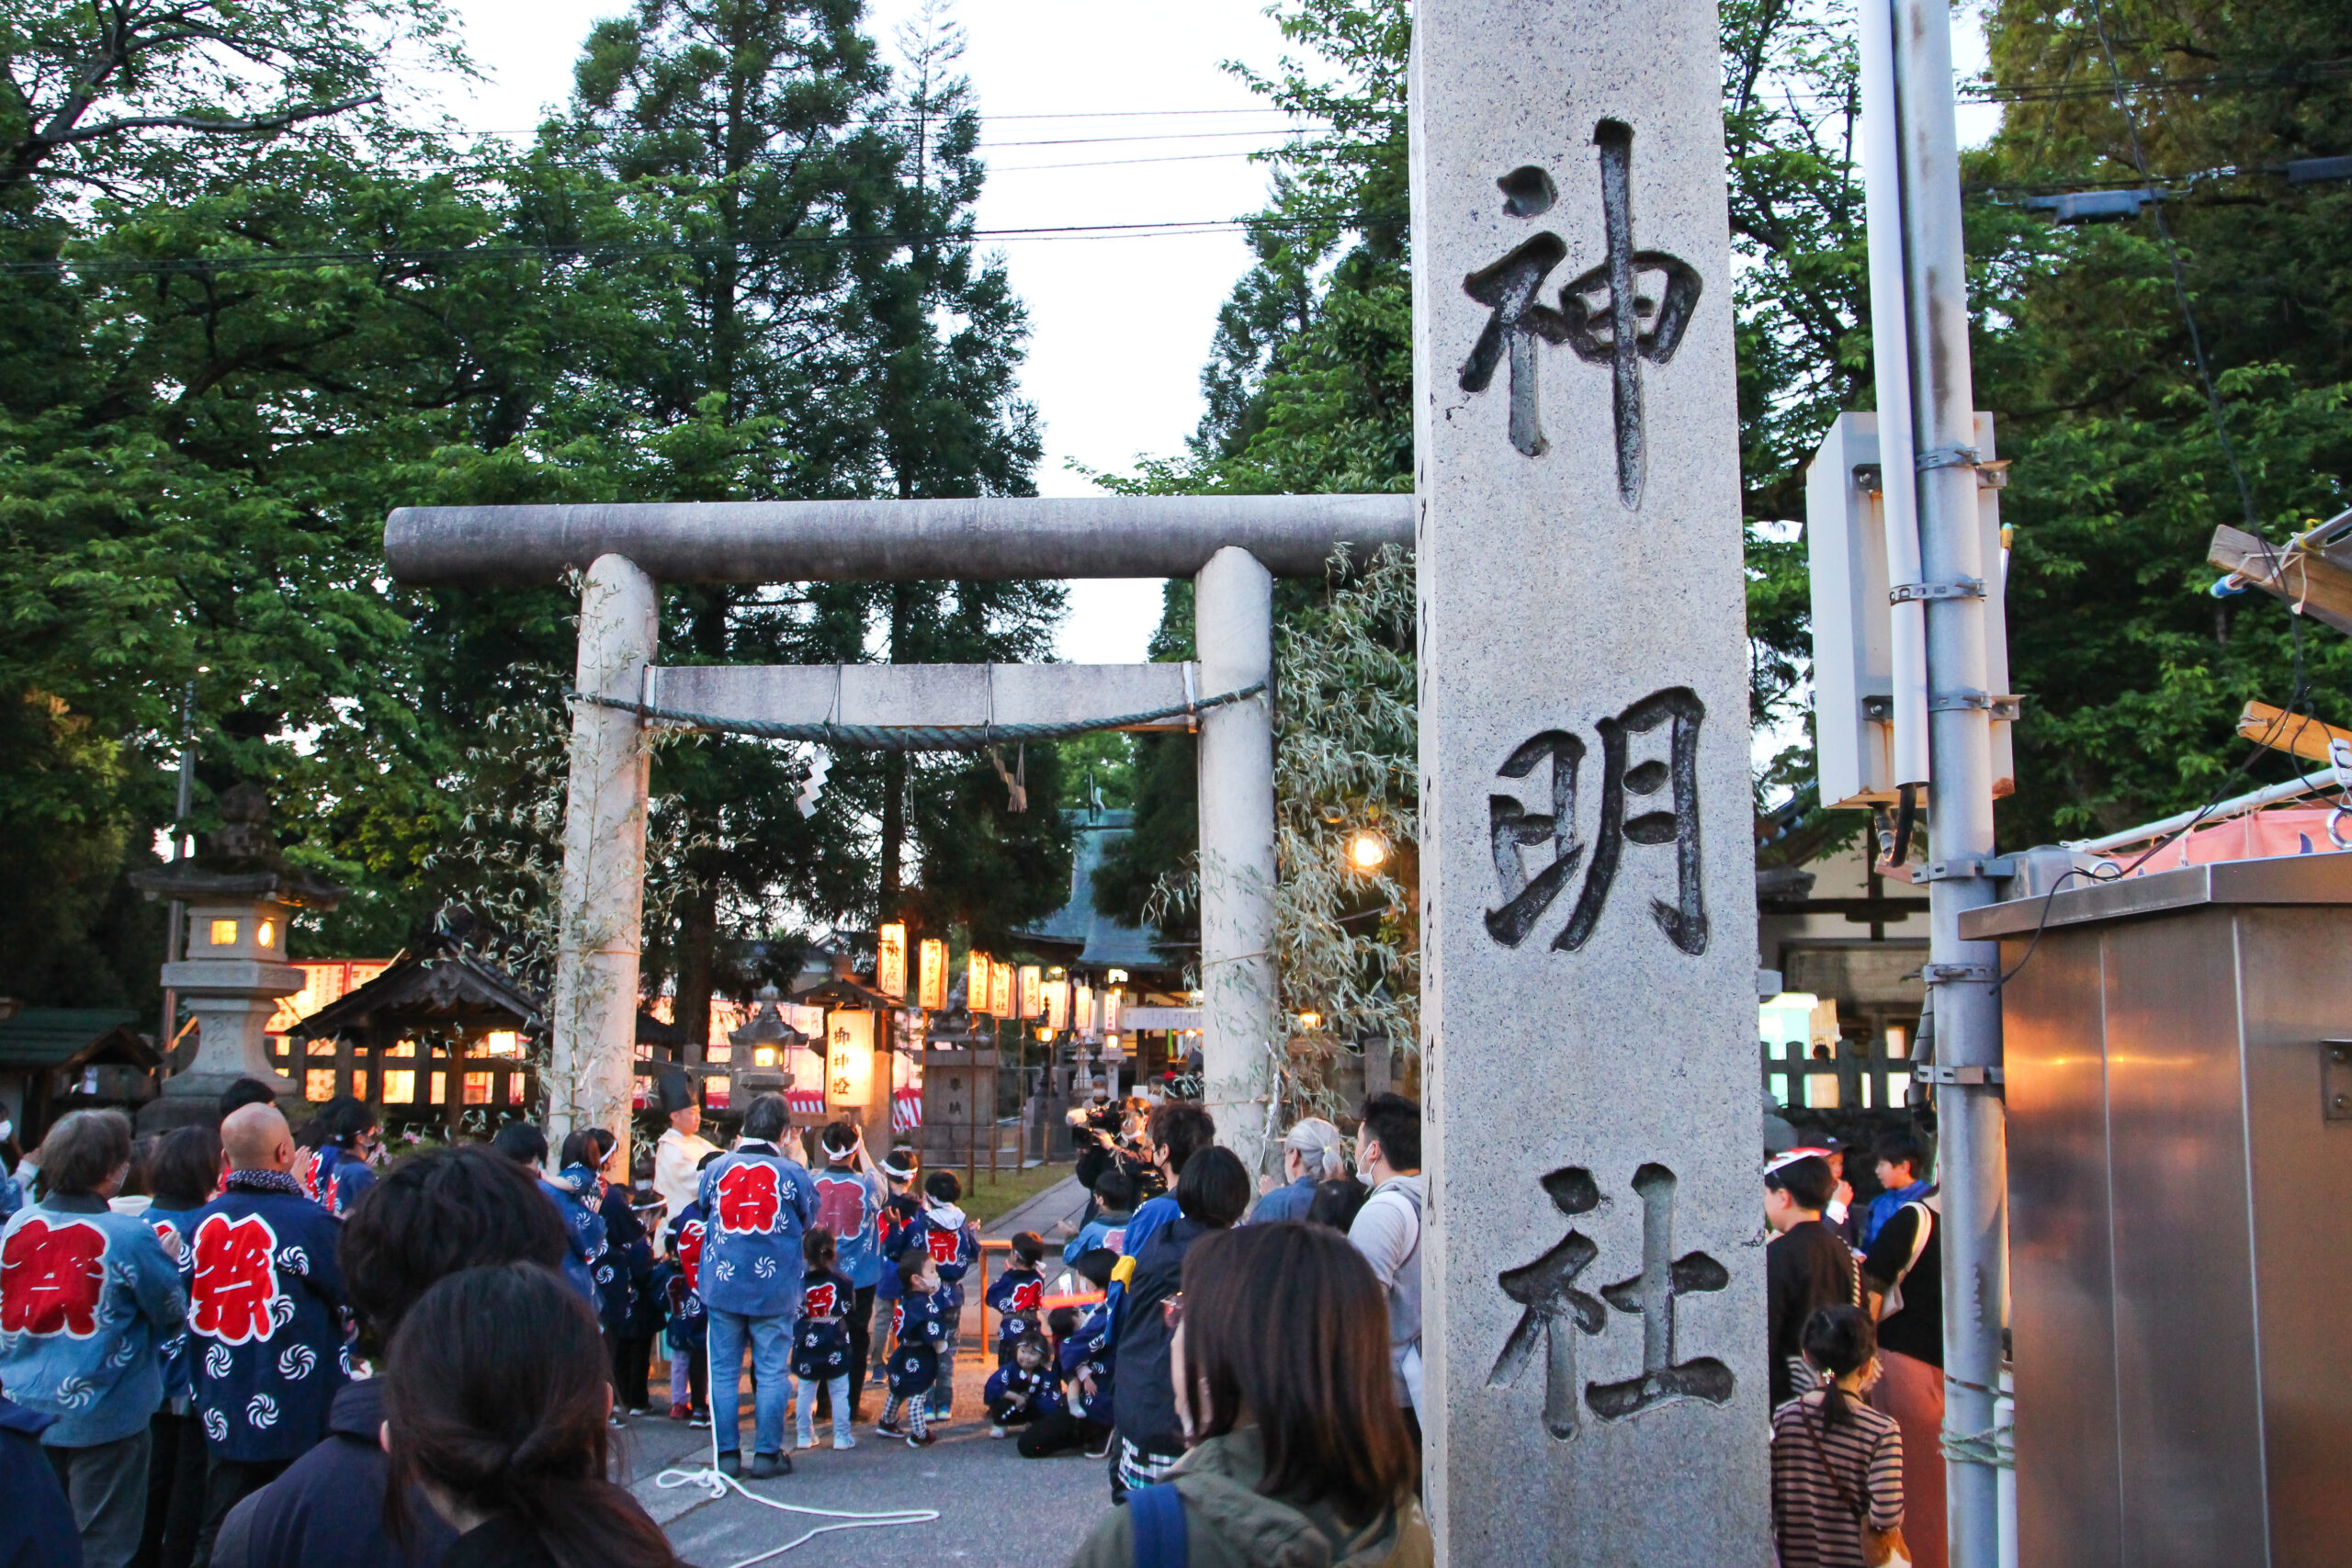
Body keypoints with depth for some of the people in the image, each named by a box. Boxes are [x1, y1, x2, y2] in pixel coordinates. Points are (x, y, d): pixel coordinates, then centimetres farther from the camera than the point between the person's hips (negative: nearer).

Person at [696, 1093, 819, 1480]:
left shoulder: (716, 1168, -1)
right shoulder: (792, 1172, -7)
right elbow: (809, 1217, 8)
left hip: (722, 1285, 2)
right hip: (775, 1289, -2)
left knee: (724, 1371, 9)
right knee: (771, 1372, 5)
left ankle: (728, 1454, 12)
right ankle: (767, 1454, 7)